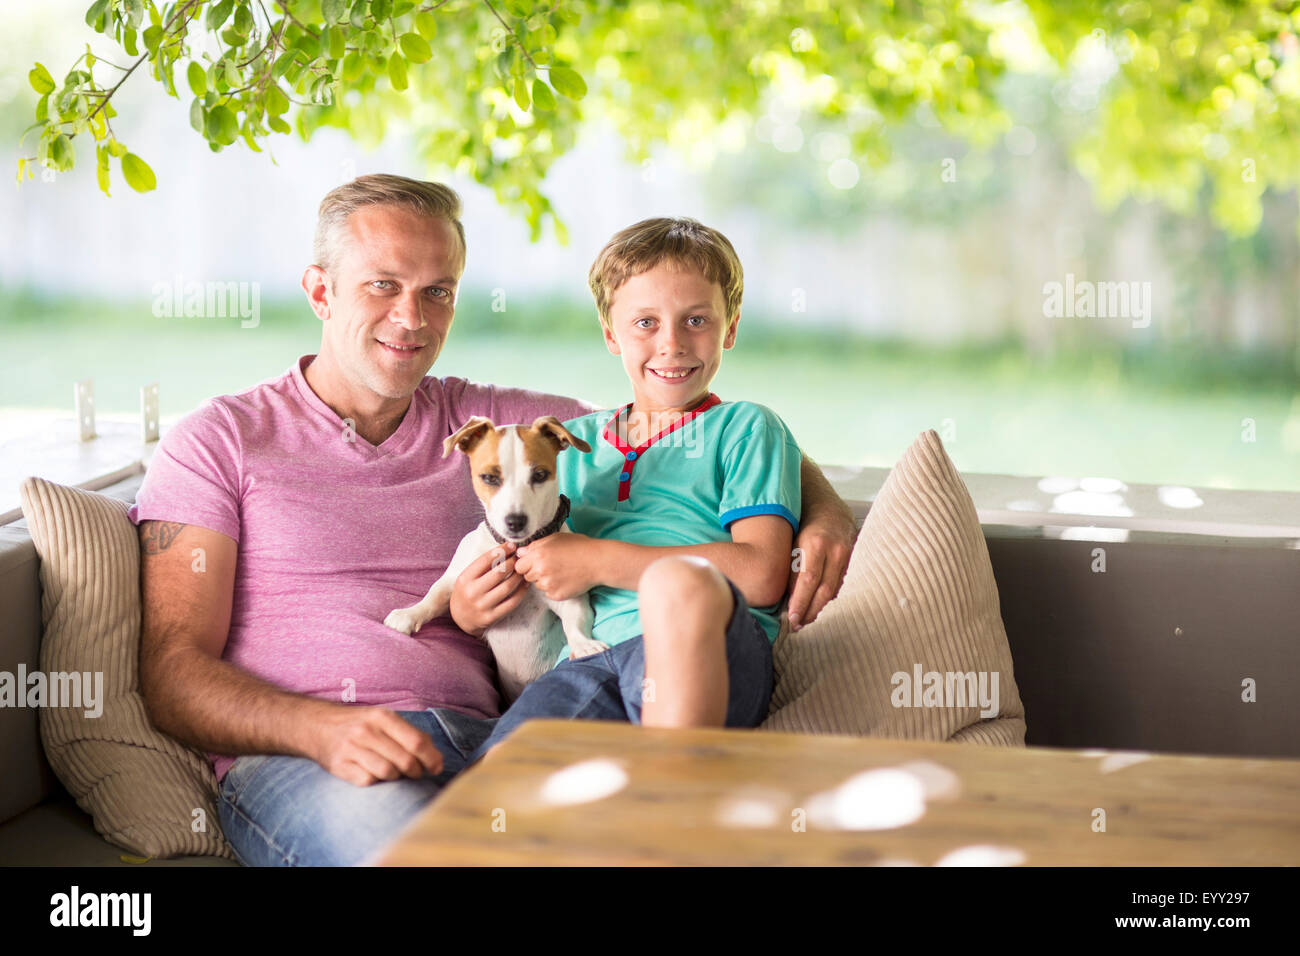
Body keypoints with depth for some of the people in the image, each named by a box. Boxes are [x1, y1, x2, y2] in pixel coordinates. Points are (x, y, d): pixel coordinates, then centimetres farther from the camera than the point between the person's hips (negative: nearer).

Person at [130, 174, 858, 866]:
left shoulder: (491, 426, 22)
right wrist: (325, 729, -17)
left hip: (475, 740, 3)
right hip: (293, 759, -3)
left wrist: (822, 509, 4)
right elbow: (172, 675, 3)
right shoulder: (217, 443, 12)